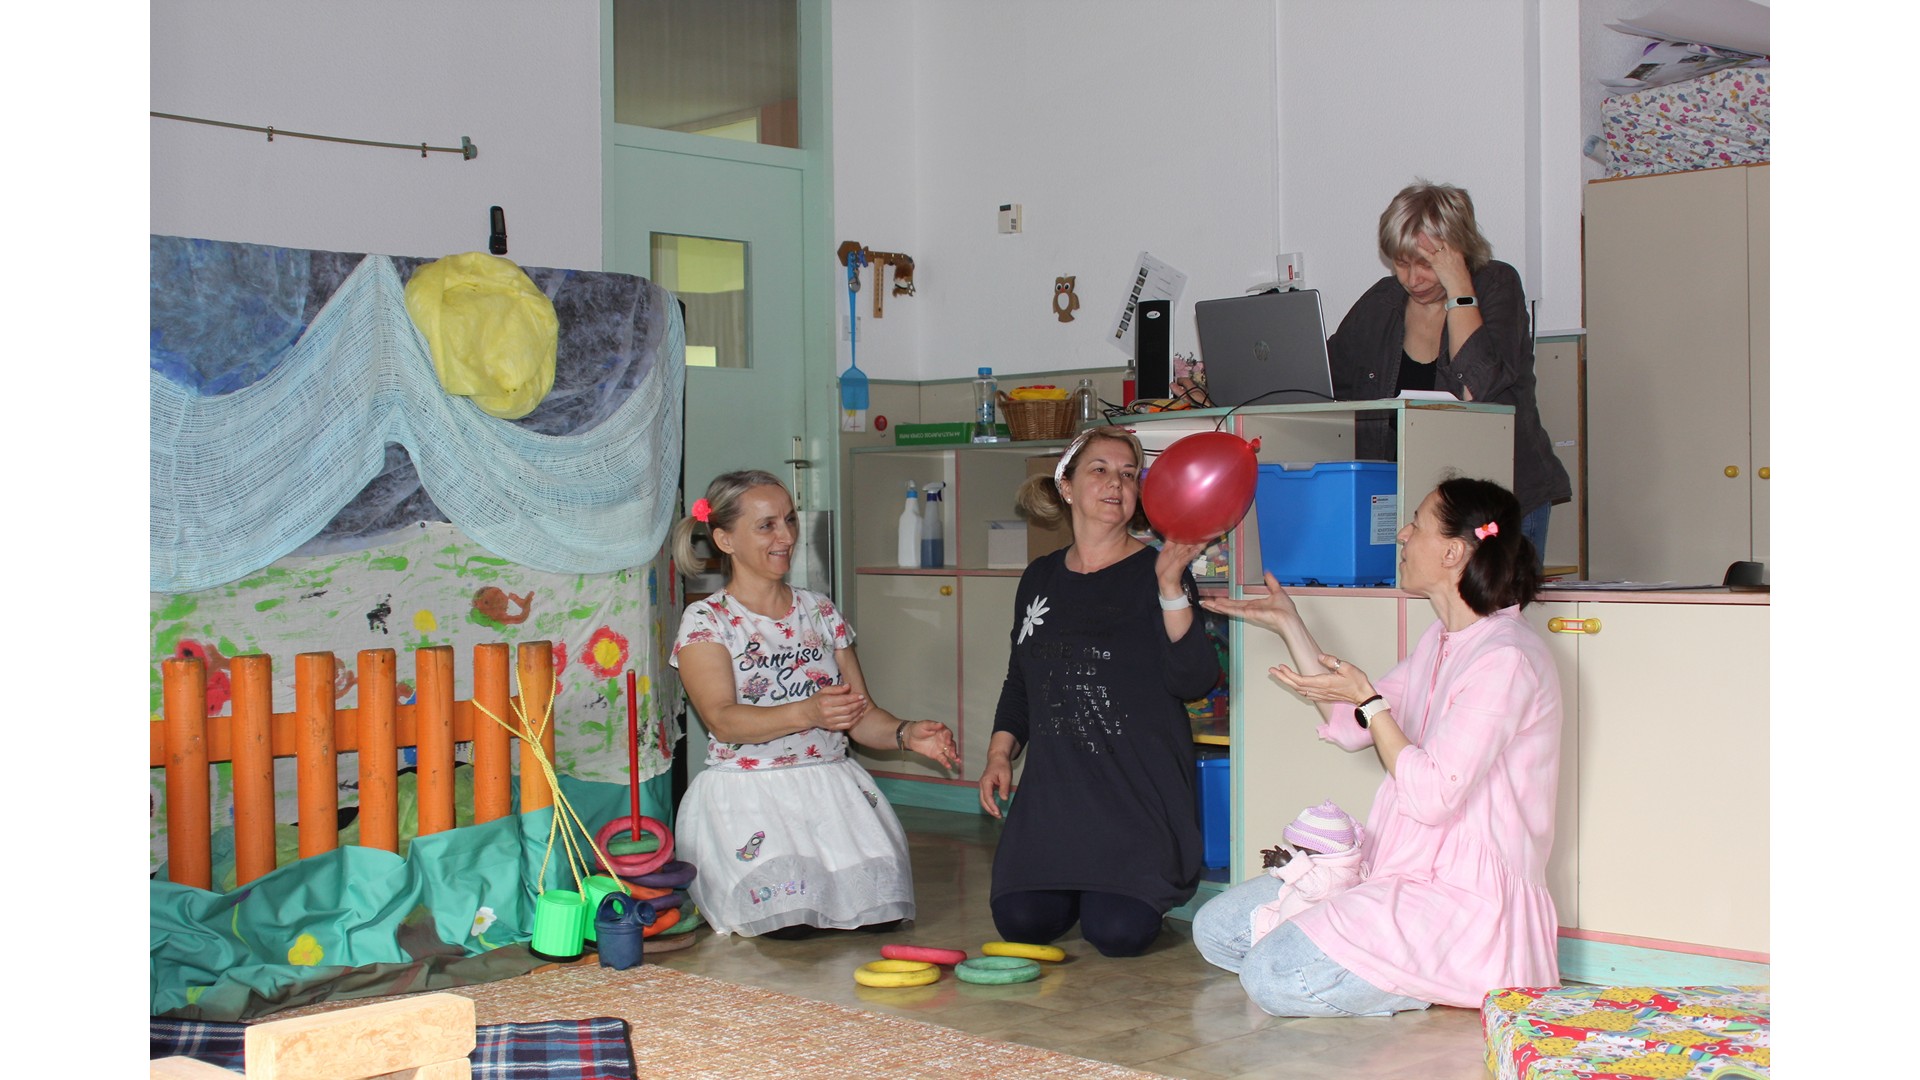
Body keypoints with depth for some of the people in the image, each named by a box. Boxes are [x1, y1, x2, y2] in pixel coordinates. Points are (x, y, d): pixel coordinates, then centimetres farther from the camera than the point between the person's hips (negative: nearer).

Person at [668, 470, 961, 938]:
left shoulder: (820, 611, 12)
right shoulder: (705, 620, -3)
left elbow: (861, 716, 9)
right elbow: (723, 720, -18)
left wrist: (906, 734, -14)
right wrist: (807, 713, -35)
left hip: (833, 784, 4)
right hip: (747, 791, -3)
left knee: (879, 911, -17)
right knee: (788, 919, -23)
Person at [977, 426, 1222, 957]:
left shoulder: (1155, 573, -3)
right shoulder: (1040, 578, 11)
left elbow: (1194, 681, -16)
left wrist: (1170, 587, -25)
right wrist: (1000, 753, 8)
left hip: (1138, 790, -4)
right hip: (1053, 788, 4)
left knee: (1118, 932, -16)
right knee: (1021, 922, -9)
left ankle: (1148, 884, 19)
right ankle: (1074, 886, 25)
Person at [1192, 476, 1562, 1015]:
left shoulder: (1505, 658, -19)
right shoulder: (1442, 641, 12)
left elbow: (1432, 796, -23)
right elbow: (1351, 728, 18)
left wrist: (1369, 701, -16)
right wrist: (1289, 625, 17)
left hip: (1463, 899, -10)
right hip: (1403, 872, 10)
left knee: (1275, 978, -23)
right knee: (1217, 928, 5)